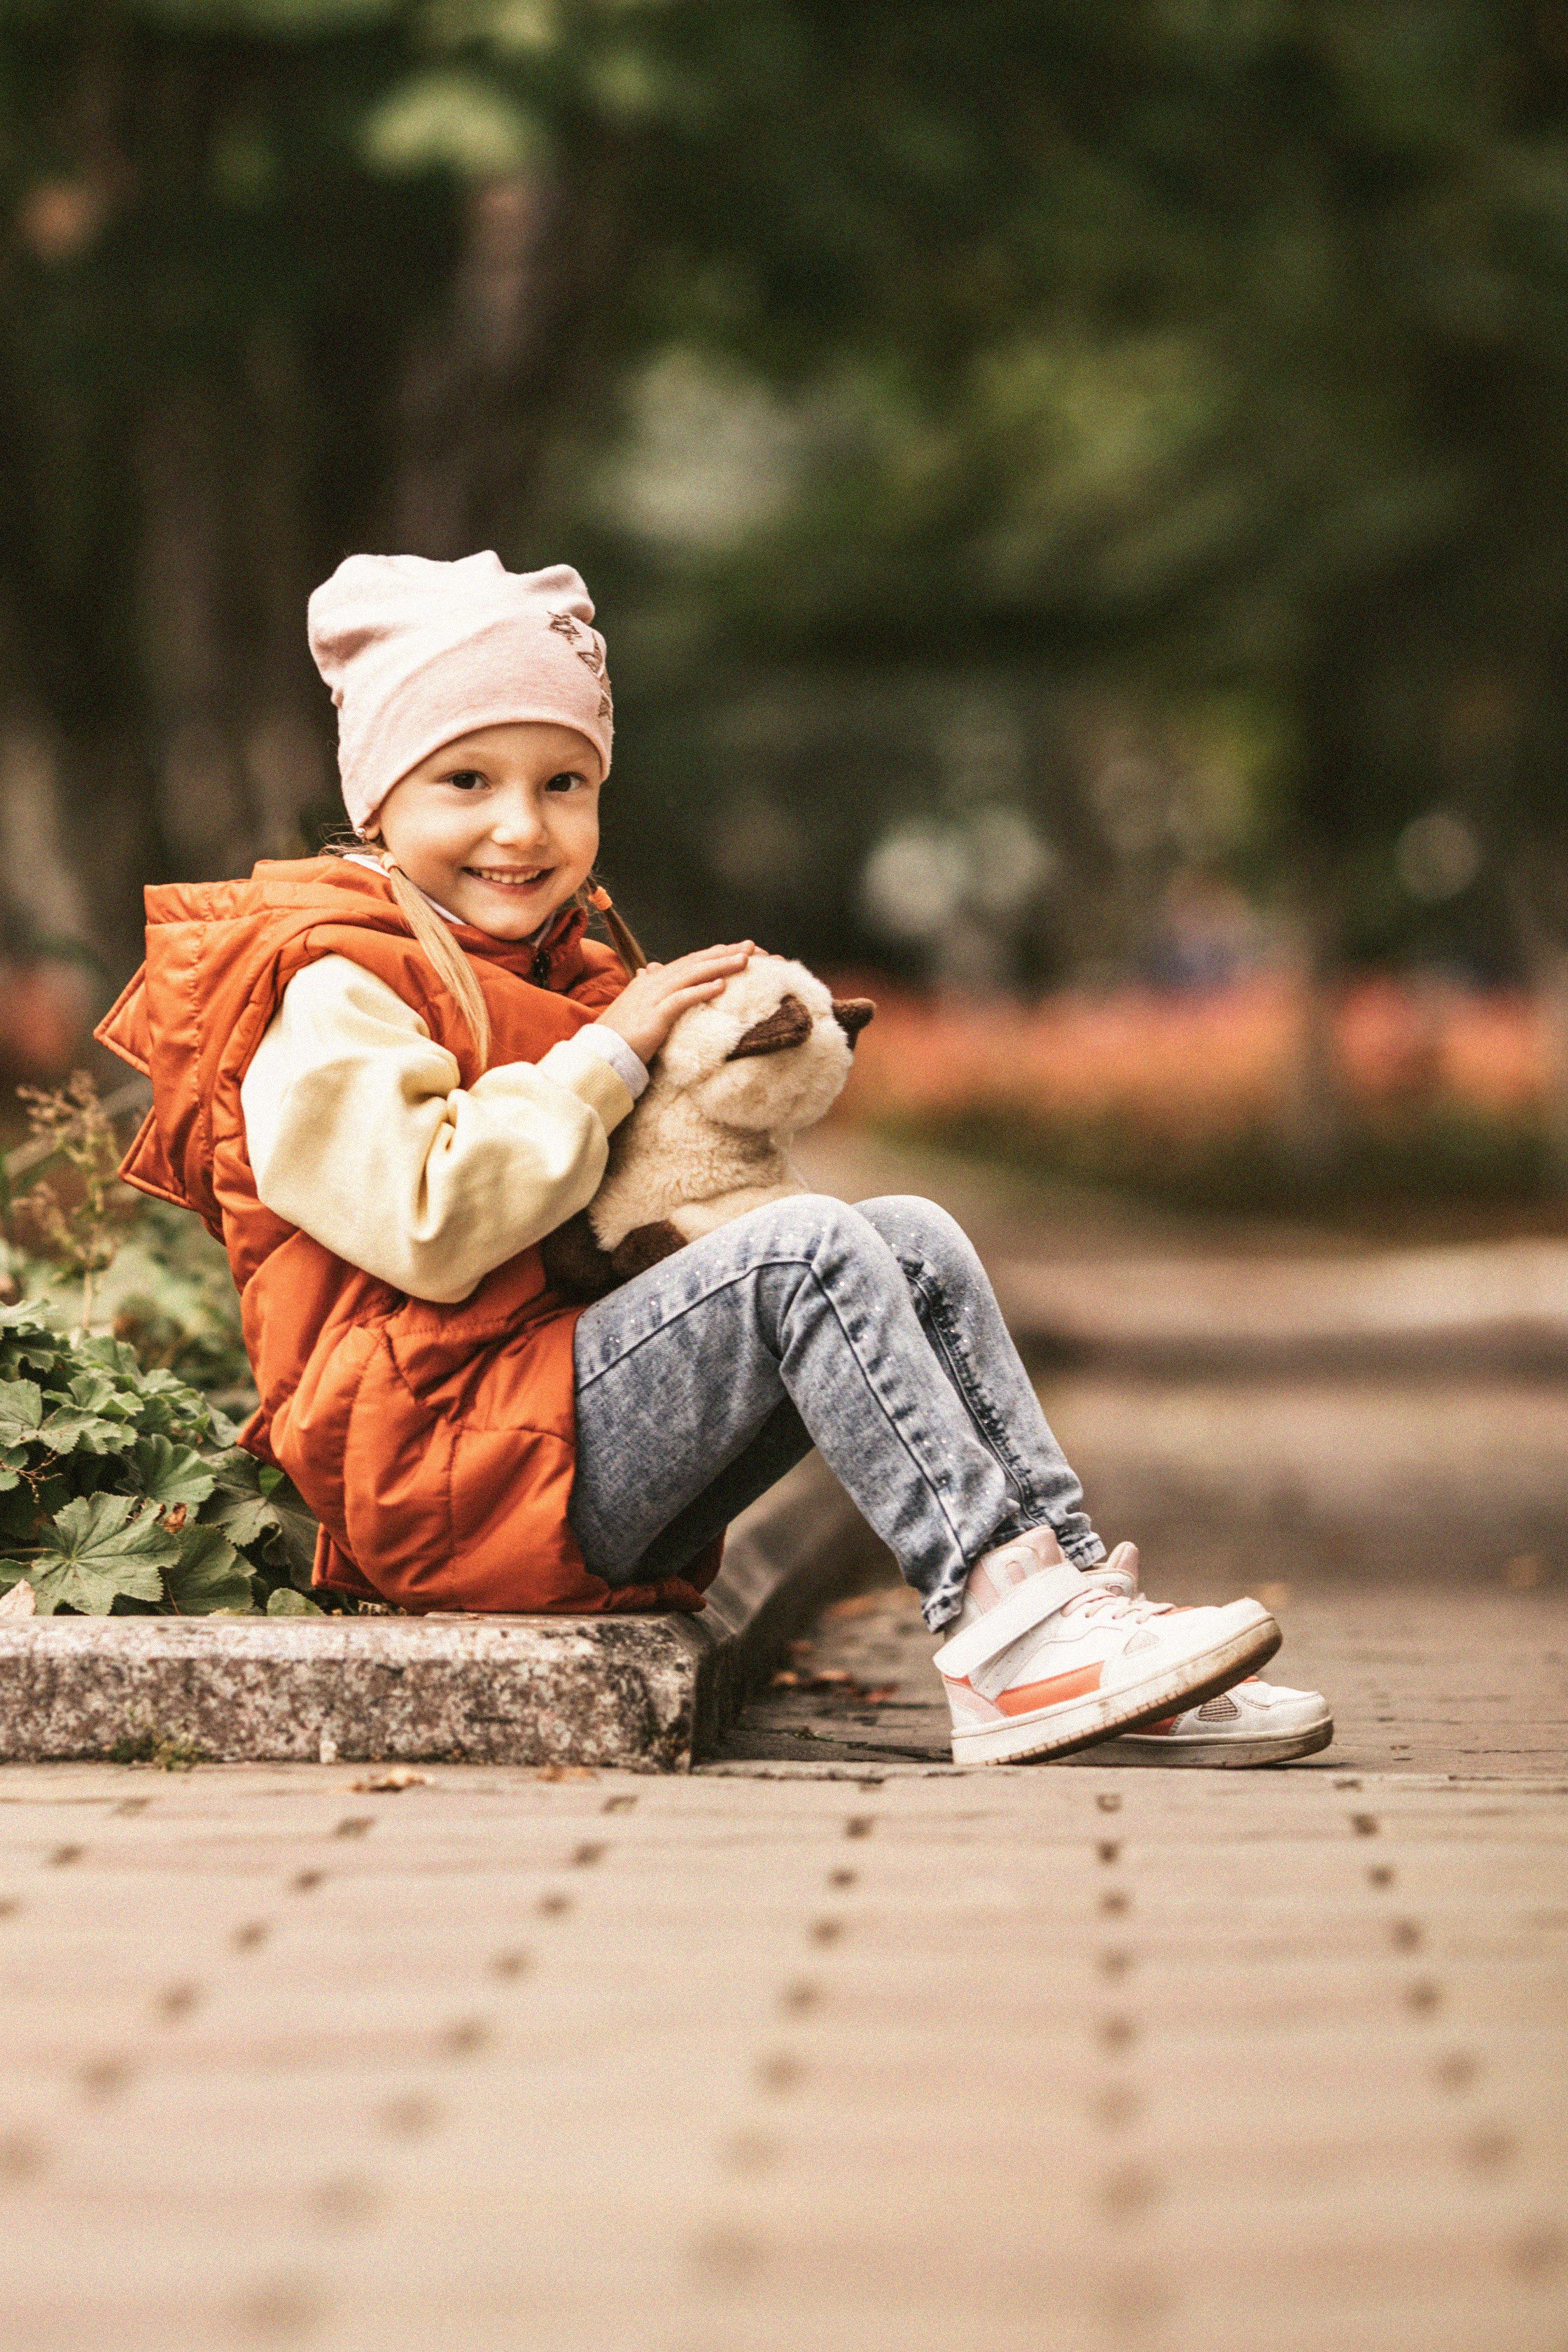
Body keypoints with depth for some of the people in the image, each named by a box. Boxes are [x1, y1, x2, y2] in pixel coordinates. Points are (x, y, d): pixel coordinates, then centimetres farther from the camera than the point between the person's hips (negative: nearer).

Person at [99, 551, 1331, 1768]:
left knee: (916, 1241, -2)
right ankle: (1000, 1624, -31)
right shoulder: (328, 996, -8)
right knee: (804, 1247, -24)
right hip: (442, 1478, -9)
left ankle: (1076, 1576, -14)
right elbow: (433, 1230, -22)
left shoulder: (561, 970, 23)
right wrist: (607, 1056, -13)